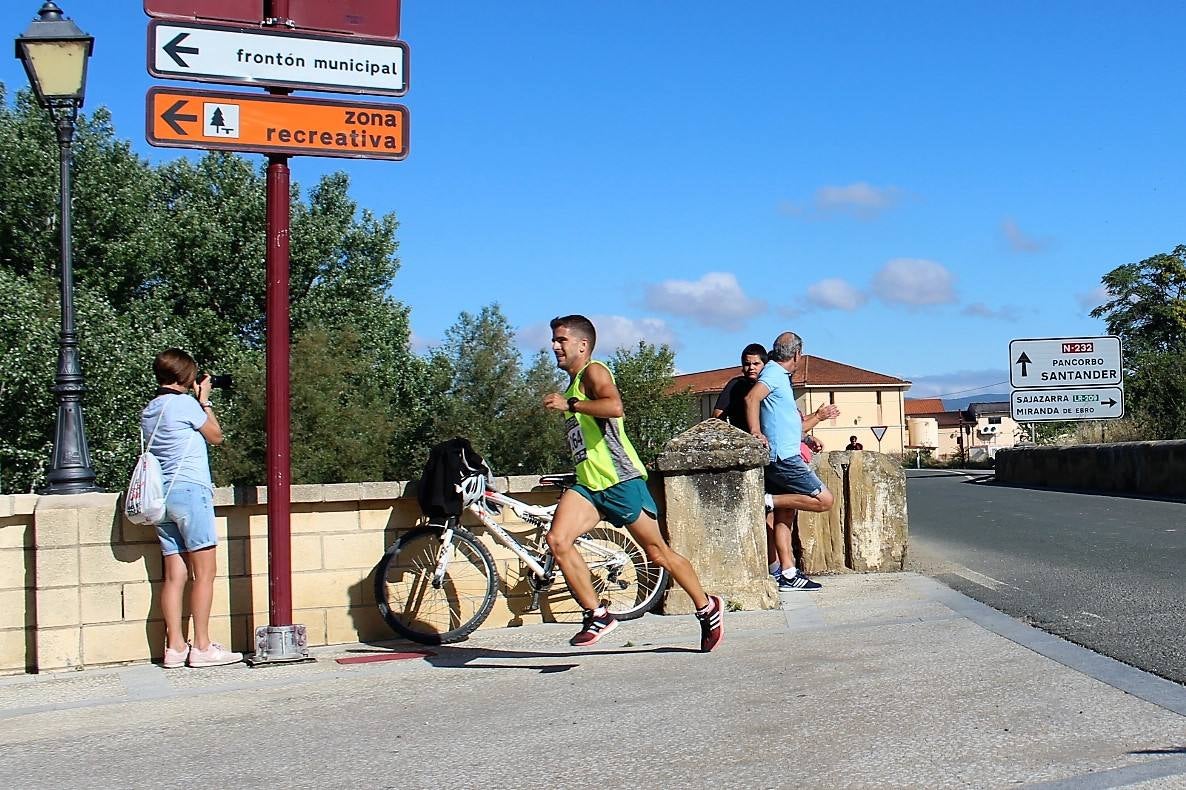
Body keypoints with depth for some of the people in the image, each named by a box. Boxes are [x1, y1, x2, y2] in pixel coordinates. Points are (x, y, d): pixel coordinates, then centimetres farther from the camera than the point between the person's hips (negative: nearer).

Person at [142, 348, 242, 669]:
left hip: (162, 495, 8)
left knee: (175, 575, 6)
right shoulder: (184, 403, -7)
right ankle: (201, 647, -3)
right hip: (190, 489, -8)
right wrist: (204, 400, 15)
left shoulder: (148, 412, 15)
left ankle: (175, 646, 4)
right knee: (204, 572, -4)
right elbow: (216, 436, 5)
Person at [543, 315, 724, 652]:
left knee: (658, 553, 3)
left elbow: (614, 406, -29)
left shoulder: (593, 372, -8)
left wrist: (569, 404, -26)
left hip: (619, 480, -8)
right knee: (557, 539, -16)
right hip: (588, 484, 8)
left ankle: (708, 608, 22)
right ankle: (597, 616, -9)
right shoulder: (572, 385, 21)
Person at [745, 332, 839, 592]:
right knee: (824, 500, -10)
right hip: (783, 459, -10)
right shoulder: (774, 373, -7)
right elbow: (751, 398, -25)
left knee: (784, 518, 8)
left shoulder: (780, 377, 24)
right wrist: (756, 432, -29)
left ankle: (788, 575, 8)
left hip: (781, 459, 10)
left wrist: (819, 416, 36)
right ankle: (768, 500, -11)